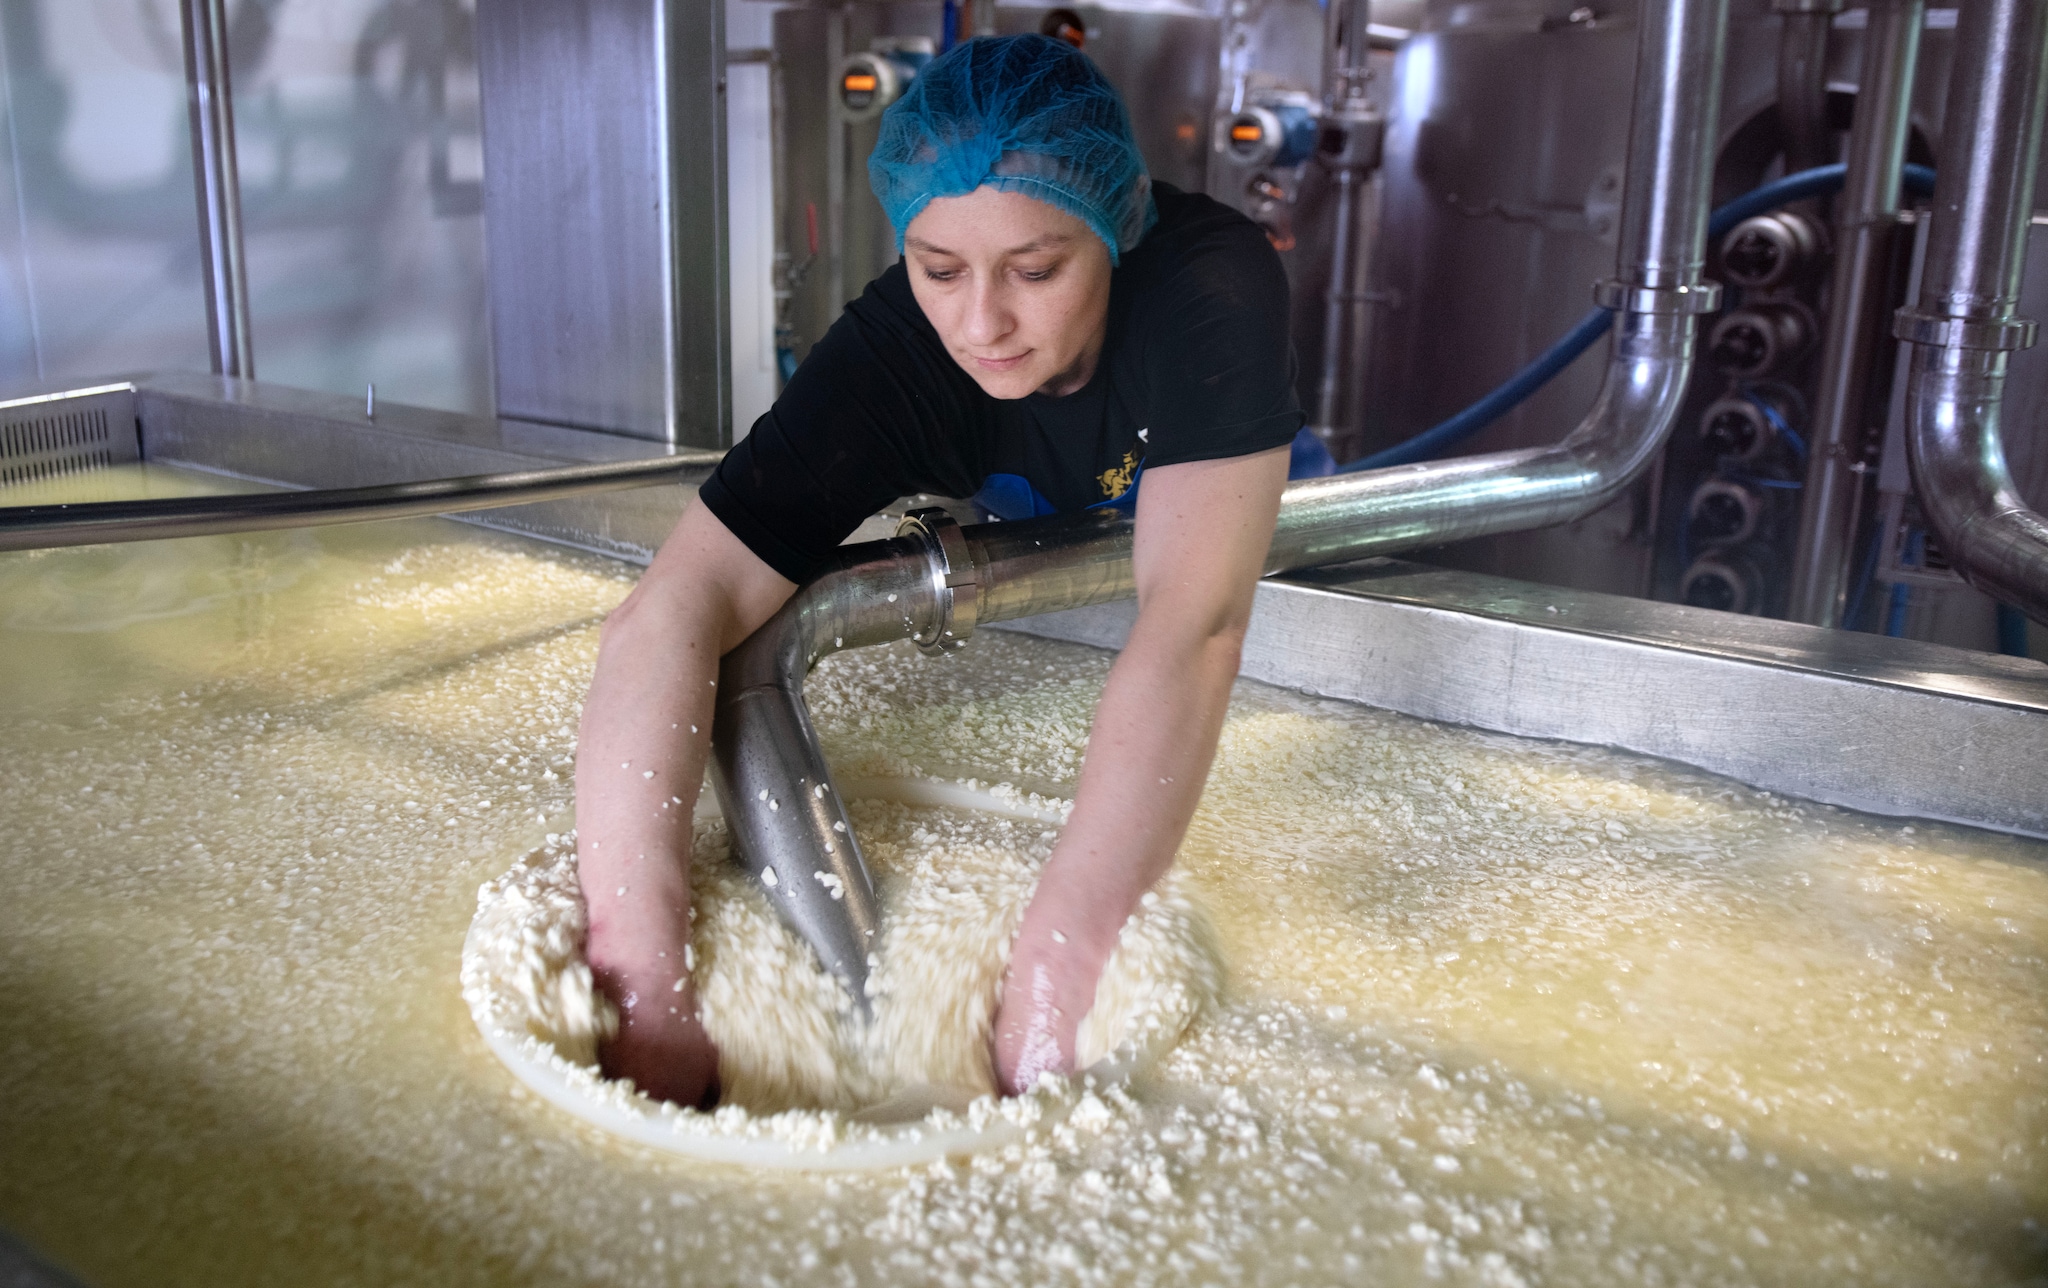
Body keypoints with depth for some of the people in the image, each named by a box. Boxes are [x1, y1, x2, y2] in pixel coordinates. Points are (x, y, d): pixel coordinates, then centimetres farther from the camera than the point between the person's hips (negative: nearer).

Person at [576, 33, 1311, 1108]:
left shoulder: (1213, 284, -44)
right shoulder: (888, 355, -37)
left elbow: (1193, 622, -56)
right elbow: (667, 619, -47)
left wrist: (1054, 978, -66)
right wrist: (644, 985, -60)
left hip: (1267, 545, 0)